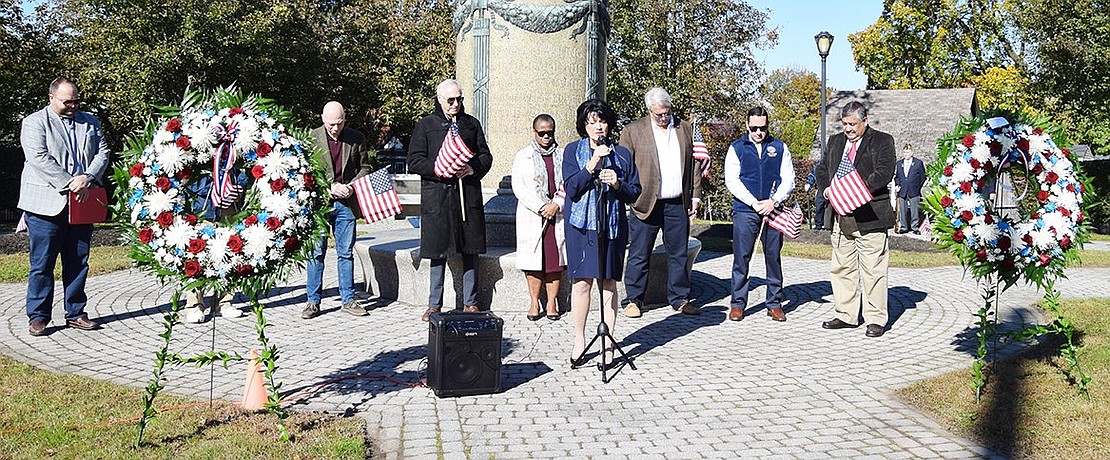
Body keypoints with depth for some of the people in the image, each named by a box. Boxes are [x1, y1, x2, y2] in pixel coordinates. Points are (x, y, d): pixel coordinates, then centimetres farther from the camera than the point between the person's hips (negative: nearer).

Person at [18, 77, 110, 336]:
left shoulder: (90, 122, 15)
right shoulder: (34, 122, 1)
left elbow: (102, 152, 8)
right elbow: (39, 158, -11)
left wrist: (87, 178, -9)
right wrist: (69, 183, -17)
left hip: (82, 204, 4)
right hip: (47, 205, -4)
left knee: (78, 263, 9)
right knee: (42, 264, 0)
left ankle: (75, 313, 18)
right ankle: (38, 317, 7)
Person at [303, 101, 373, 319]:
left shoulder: (356, 138, 4)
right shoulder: (311, 138, -1)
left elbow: (365, 167, 11)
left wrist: (352, 186, -6)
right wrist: (330, 188, -12)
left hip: (346, 203, 2)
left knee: (346, 253, 7)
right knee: (316, 253, 3)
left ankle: (348, 299, 15)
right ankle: (313, 301, 10)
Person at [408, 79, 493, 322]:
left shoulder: (472, 124, 15)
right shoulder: (426, 125, 6)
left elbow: (486, 155, 14)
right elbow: (414, 161, 0)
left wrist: (474, 168, -7)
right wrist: (441, 170, -14)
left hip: (469, 194, 2)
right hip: (437, 195, -2)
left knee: (470, 250, 4)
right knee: (438, 251, 0)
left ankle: (470, 303, 14)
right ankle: (434, 304, 10)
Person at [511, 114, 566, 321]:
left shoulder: (563, 156, 10)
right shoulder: (522, 157, 7)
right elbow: (518, 187, -2)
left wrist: (556, 205, -11)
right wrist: (540, 208, -11)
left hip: (558, 216, 1)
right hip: (531, 216, -1)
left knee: (555, 259, 1)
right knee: (533, 259, -1)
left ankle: (552, 302, 8)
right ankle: (534, 302, 7)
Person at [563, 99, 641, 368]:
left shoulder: (622, 154, 9)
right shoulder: (573, 151, 5)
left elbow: (634, 193, 9)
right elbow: (572, 188, -7)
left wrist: (617, 184, -11)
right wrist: (594, 162, -15)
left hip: (612, 224, 1)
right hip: (581, 224, -1)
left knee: (609, 282, 2)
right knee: (582, 281, 0)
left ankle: (608, 343, 9)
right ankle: (579, 340, 12)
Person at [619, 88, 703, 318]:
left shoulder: (686, 129, 11)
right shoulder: (633, 131, 0)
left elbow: (695, 165, 14)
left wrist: (695, 197, 10)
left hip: (678, 204, 3)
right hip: (645, 204, -3)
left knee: (679, 253, 10)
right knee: (639, 255, 1)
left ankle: (679, 298, 21)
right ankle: (633, 300, 12)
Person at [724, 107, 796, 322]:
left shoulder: (780, 147, 9)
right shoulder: (737, 148, 6)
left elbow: (788, 179, 6)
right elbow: (731, 180, -1)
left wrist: (773, 202, -9)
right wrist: (753, 203, -10)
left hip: (773, 210, 1)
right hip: (744, 210, -1)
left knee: (774, 257, 5)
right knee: (741, 258, -1)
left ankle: (774, 304, 14)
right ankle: (737, 304, 7)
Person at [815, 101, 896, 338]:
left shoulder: (882, 141, 0)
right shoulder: (834, 142, 17)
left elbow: (884, 173, -11)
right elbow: (822, 168, 19)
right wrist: (826, 189, -3)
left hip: (870, 217, -6)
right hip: (841, 217, 6)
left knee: (872, 270, -3)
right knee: (841, 268, 10)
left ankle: (876, 319, 5)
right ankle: (846, 315, 20)